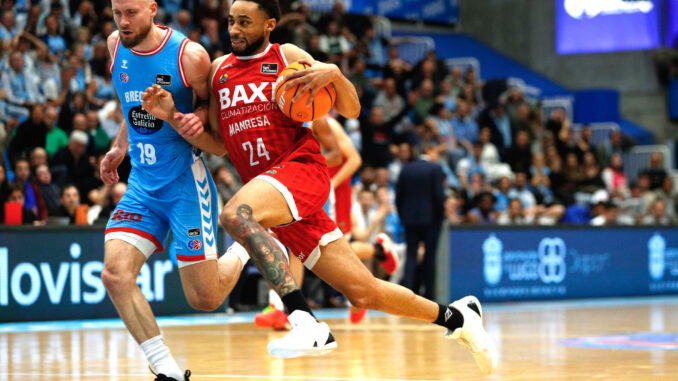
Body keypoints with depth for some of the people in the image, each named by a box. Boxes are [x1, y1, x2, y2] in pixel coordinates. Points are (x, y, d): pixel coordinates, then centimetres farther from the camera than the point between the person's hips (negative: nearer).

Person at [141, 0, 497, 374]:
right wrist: (173, 117, 6)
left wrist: (334, 73, -15)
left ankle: (303, 319, -39)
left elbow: (351, 111, 5)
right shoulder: (219, 69, 18)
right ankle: (454, 316, 23)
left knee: (235, 214, -35)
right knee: (363, 292, 3)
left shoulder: (289, 57, 5)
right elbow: (219, 144, 19)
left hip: (301, 166, -5)